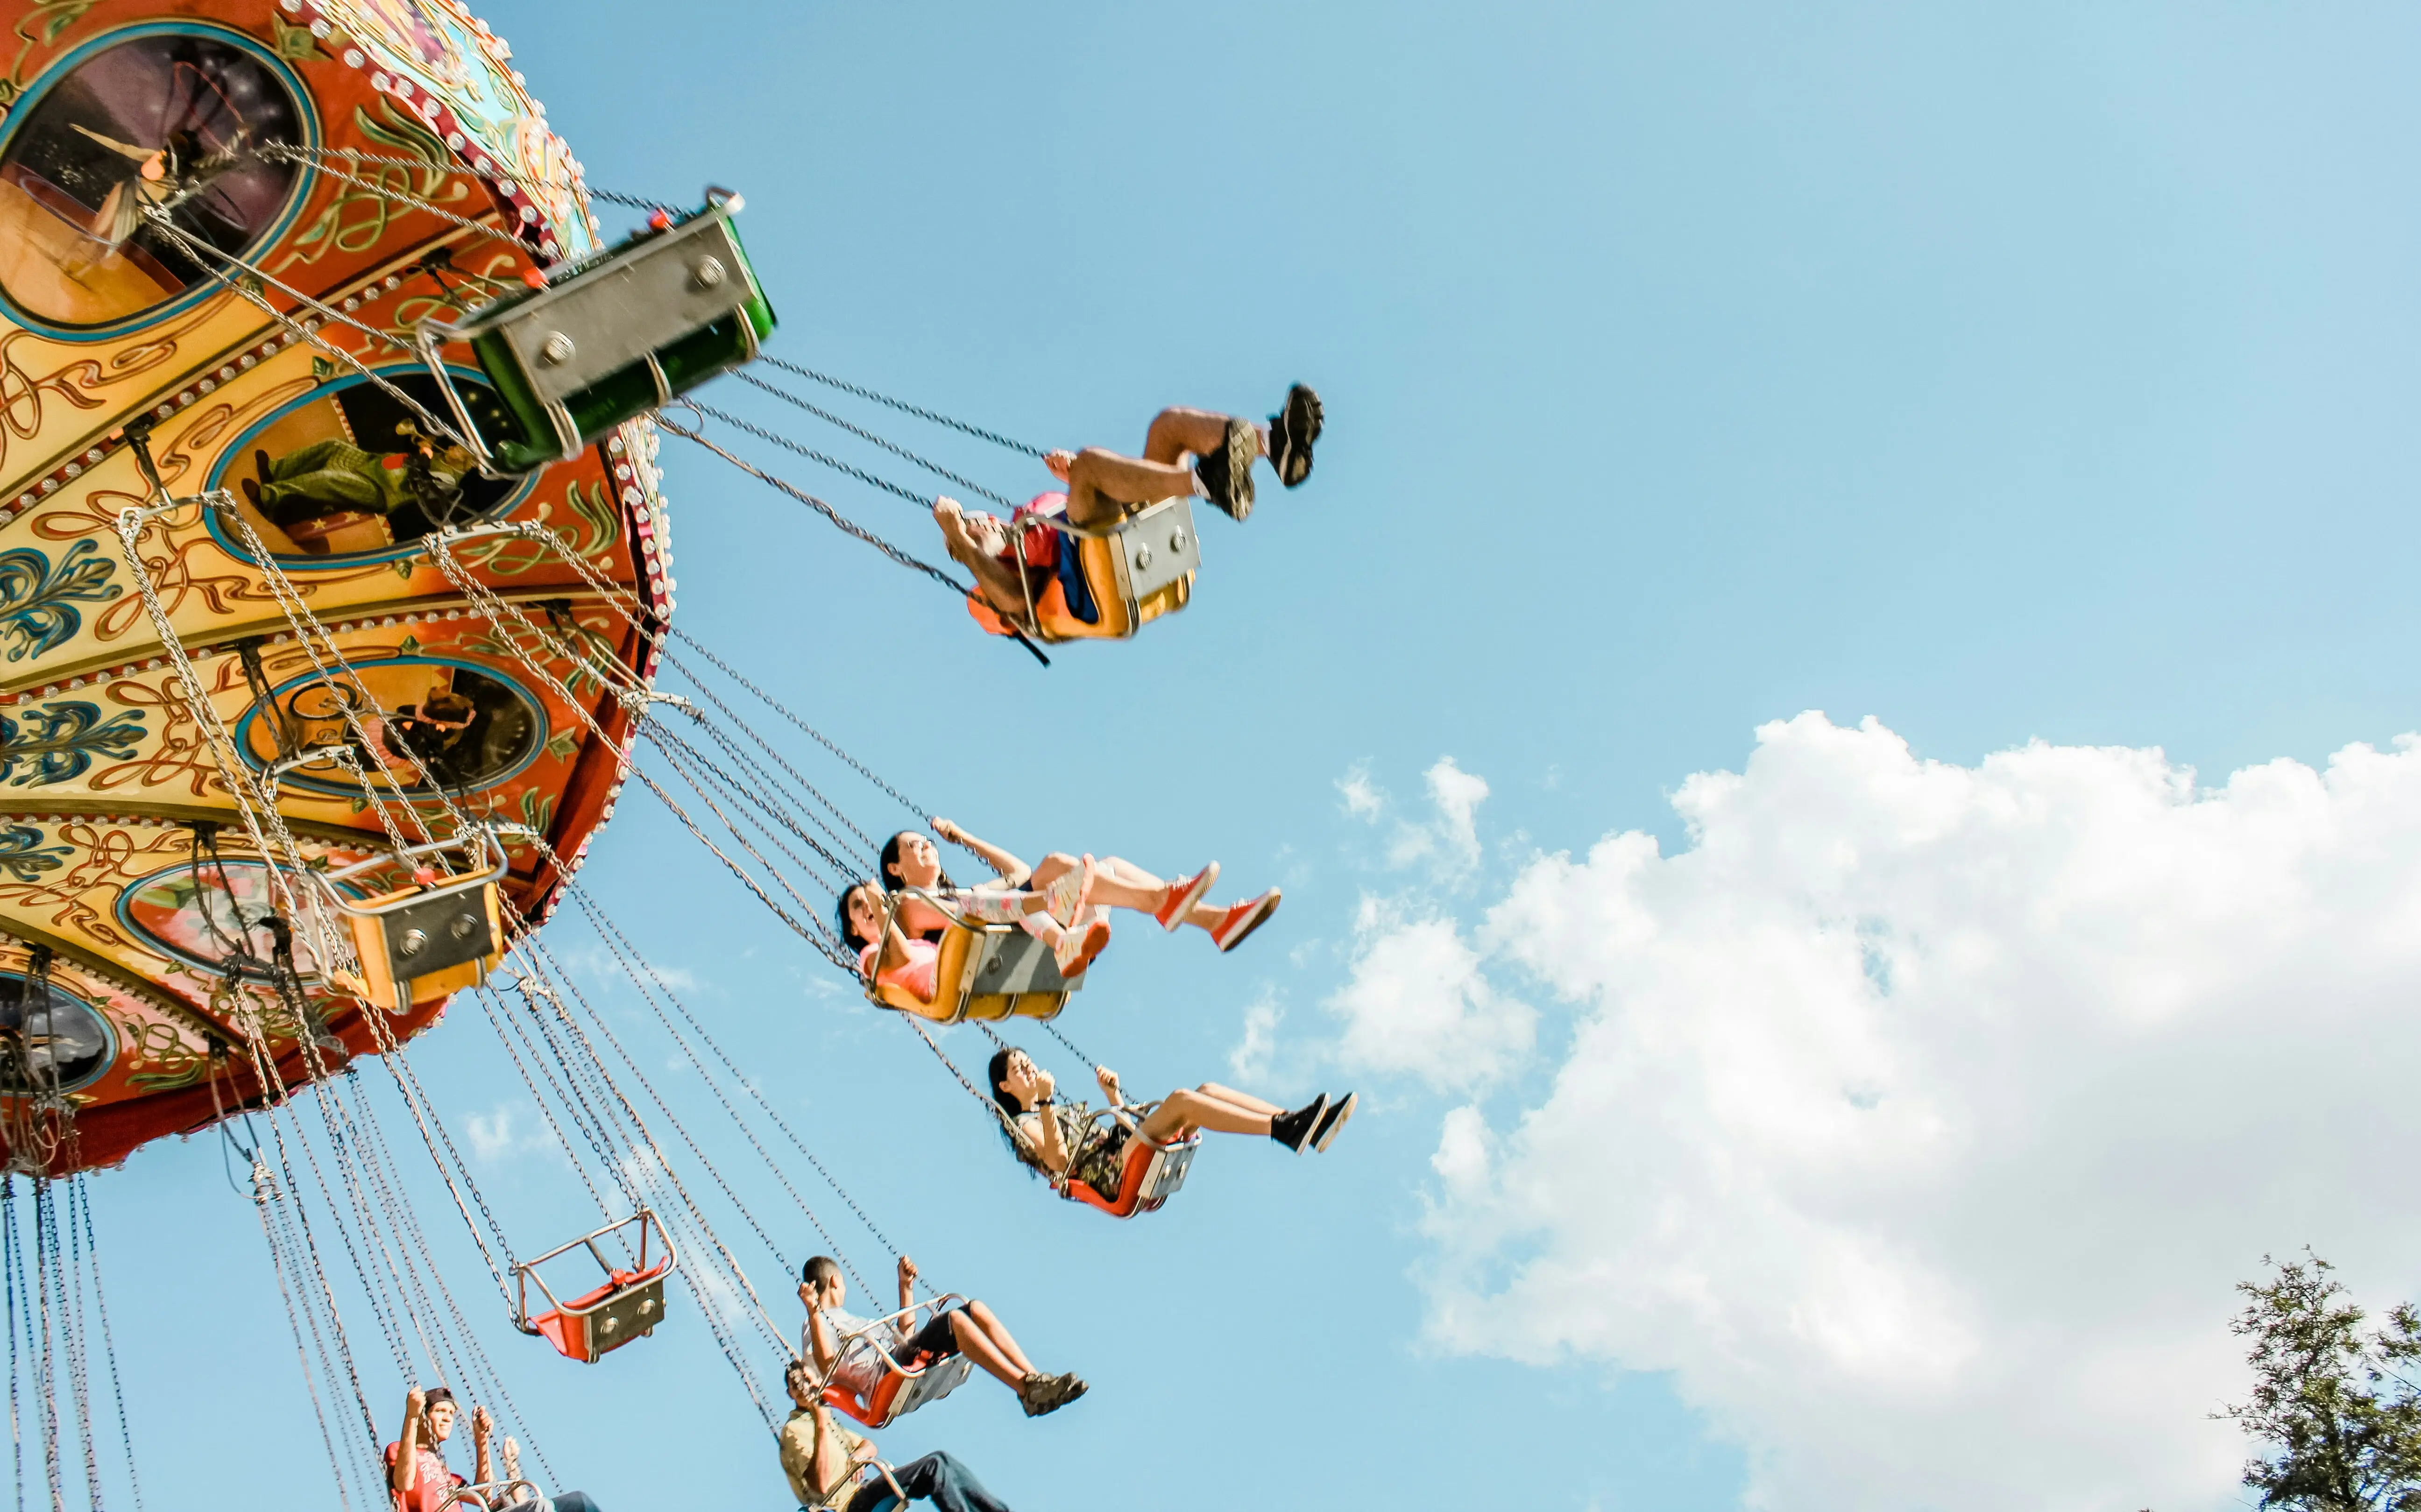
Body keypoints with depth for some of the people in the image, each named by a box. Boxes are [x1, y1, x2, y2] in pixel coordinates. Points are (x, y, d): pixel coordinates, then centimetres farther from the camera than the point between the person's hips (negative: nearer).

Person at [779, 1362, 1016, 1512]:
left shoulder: (824, 1418, 24)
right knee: (934, 1466, -22)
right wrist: (821, 1427, -24)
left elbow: (869, 1445, 23)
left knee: (941, 1459, -6)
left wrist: (858, 1455, 0)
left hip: (861, 1490, 9)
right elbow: (822, 1484, -20)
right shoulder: (794, 1430, -5)